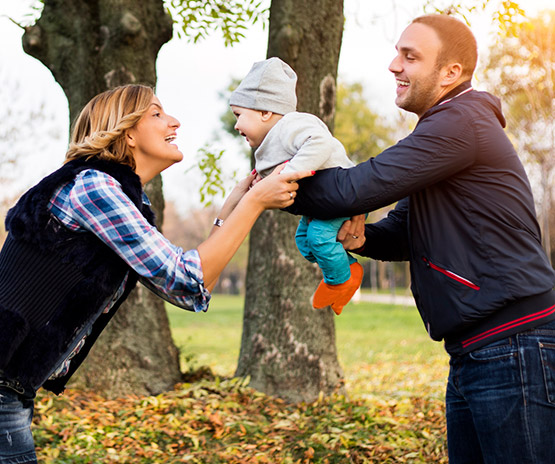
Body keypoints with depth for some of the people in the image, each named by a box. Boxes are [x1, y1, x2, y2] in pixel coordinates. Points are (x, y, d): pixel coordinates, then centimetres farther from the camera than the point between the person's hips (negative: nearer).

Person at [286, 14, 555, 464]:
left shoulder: (461, 123, -14)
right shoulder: (441, 132, 20)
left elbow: (357, 188, -19)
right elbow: (401, 234, 19)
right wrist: (359, 236, -4)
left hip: (517, 352, -10)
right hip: (473, 356, 10)